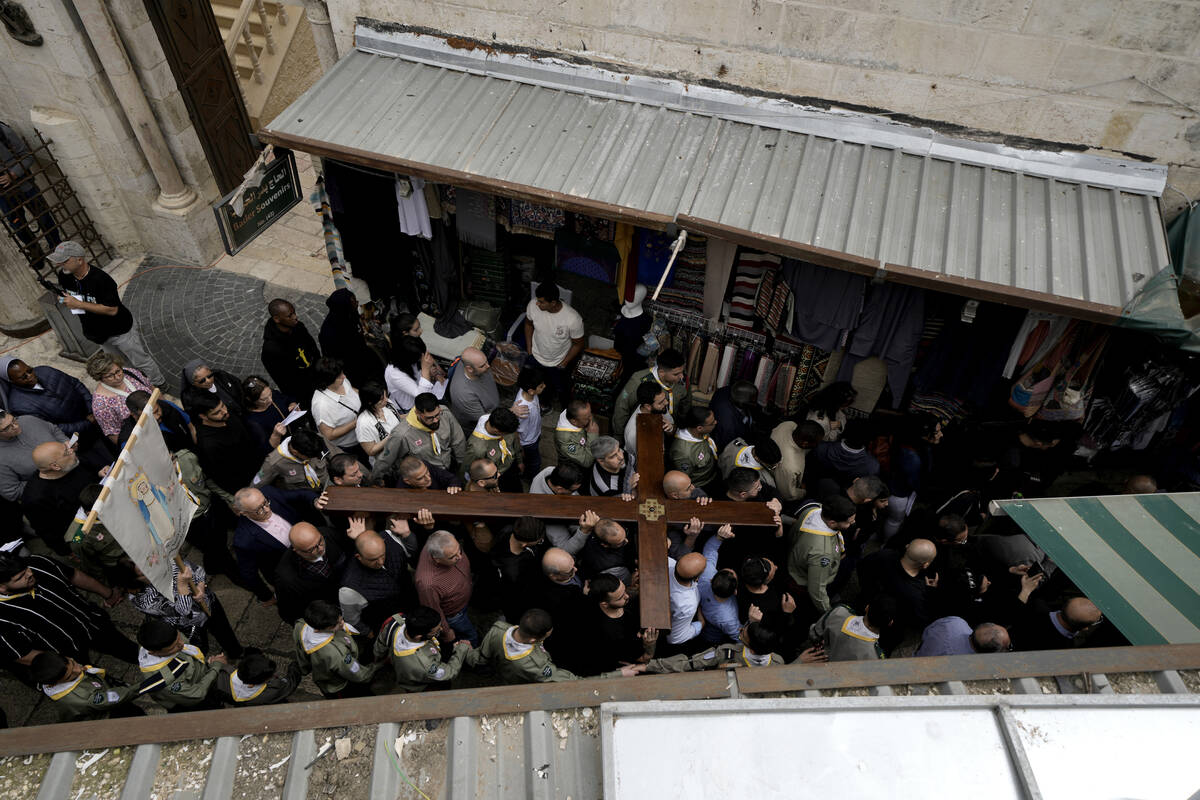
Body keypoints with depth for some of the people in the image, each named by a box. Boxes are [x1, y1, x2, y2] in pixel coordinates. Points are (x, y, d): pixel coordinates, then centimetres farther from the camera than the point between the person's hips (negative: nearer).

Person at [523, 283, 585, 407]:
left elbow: (578, 344, -18)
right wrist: (529, 348, 1)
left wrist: (564, 363, -10)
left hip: (558, 363, -3)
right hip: (536, 357, 3)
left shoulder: (573, 319, -38)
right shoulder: (533, 305, -28)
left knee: (557, 388, 25)